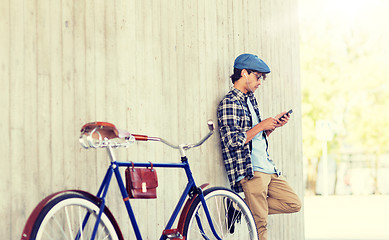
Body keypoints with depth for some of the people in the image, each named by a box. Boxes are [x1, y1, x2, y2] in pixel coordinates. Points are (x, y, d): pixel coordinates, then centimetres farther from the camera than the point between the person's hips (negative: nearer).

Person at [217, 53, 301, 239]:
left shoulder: (250, 100, 19)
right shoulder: (229, 103, -10)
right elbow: (234, 141, -19)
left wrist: (274, 125, 7)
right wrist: (262, 125, -11)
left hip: (268, 169, 9)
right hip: (250, 172, -9)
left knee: (294, 204, 8)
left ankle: (243, 207, 10)